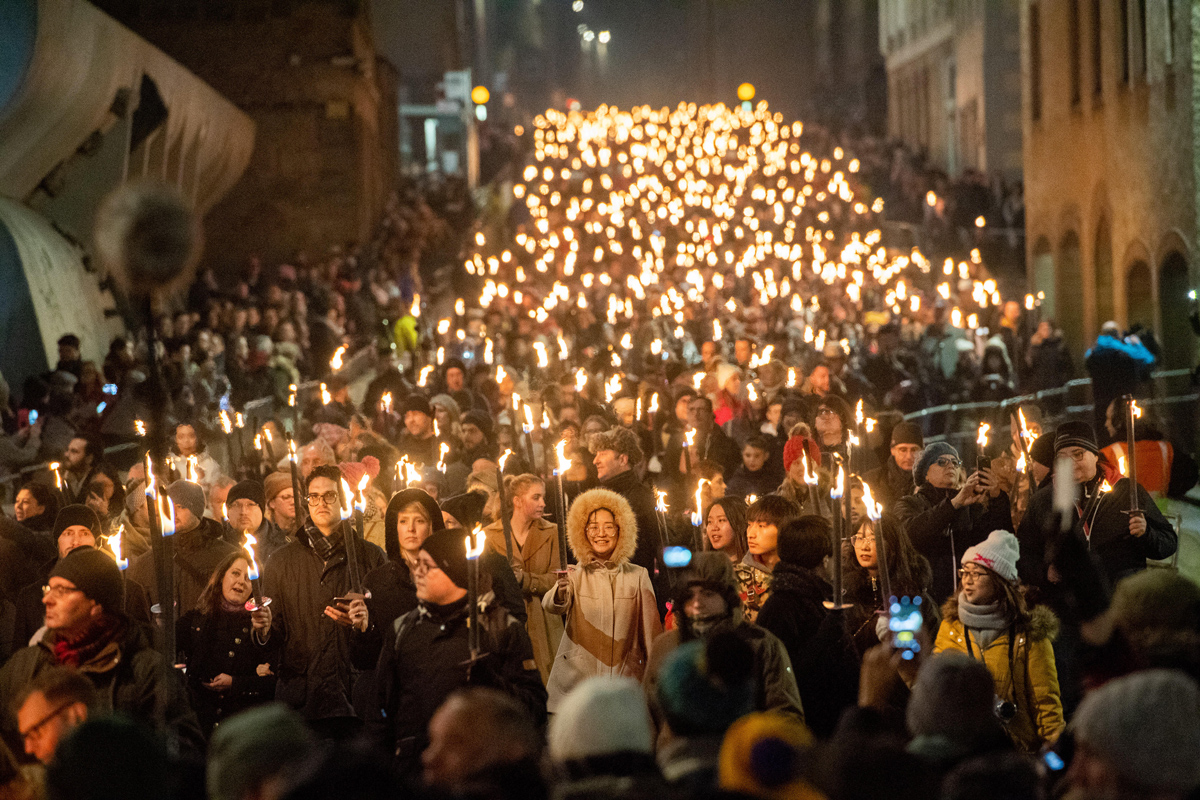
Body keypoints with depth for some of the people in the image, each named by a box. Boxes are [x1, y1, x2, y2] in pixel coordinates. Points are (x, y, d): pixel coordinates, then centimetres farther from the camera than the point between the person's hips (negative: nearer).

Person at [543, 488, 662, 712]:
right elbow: (551, 606, -15)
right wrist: (560, 592, -37)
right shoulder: (574, 575, 4)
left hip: (625, 683, 1)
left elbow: (651, 631, 10)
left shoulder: (638, 576, 7)